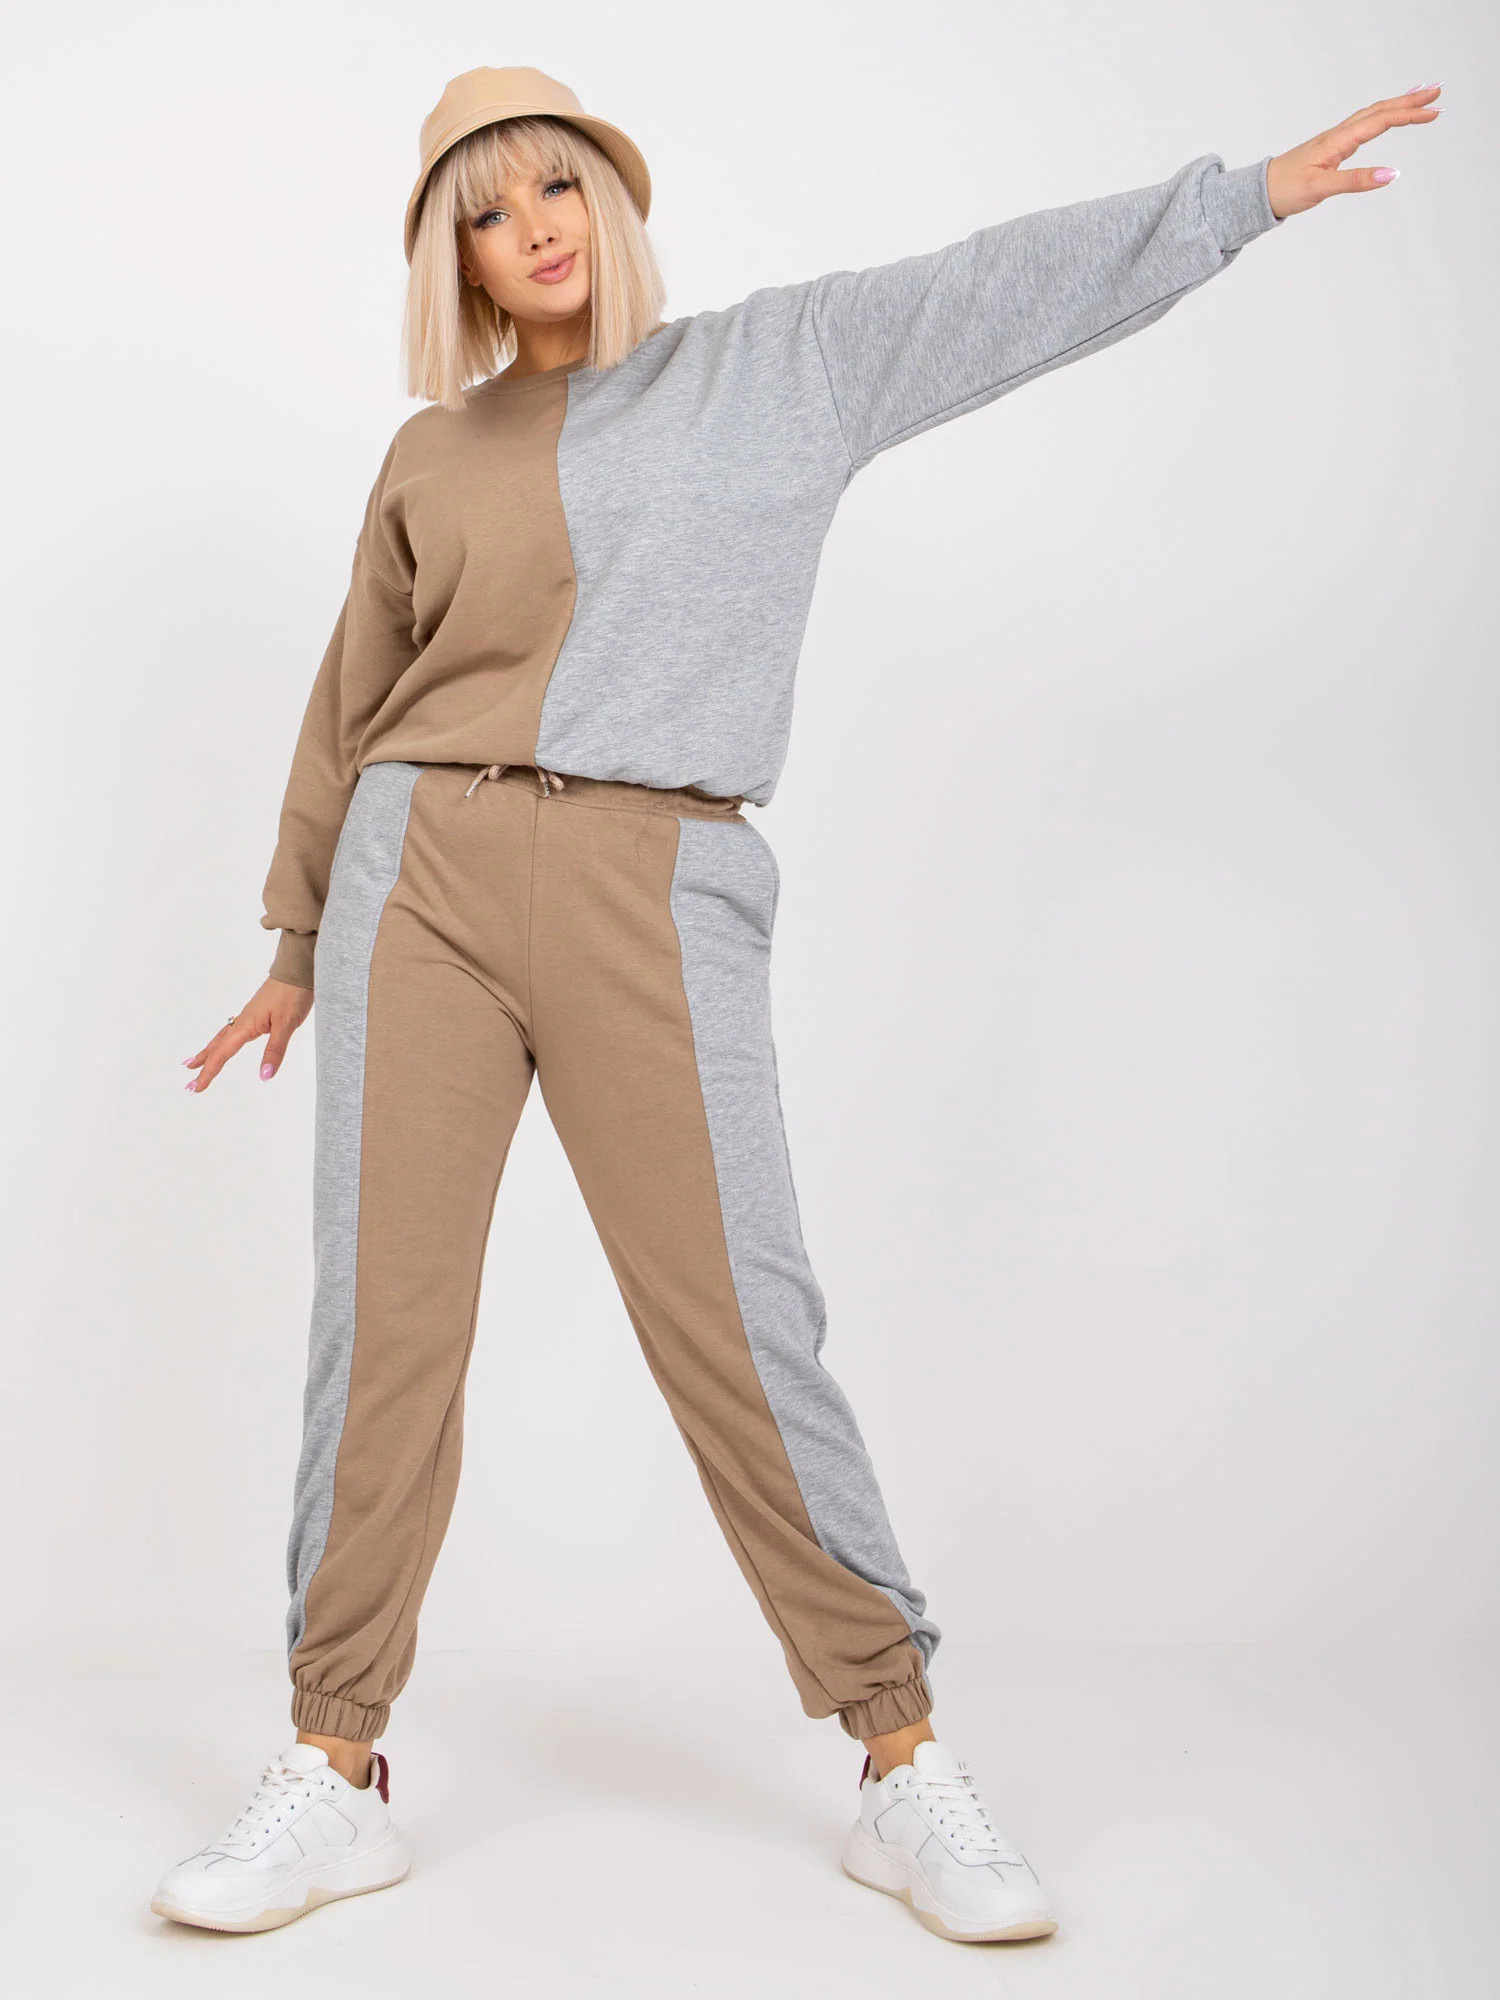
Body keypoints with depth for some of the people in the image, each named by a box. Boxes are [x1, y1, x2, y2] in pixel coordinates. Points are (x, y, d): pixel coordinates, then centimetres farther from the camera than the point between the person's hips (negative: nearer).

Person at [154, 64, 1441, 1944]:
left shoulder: (774, 364, 13)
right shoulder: (429, 456, 17)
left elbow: (1015, 285, 13)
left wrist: (1254, 185, 14)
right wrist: (298, 945, 27)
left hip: (653, 894, -2)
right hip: (420, 873, 3)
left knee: (739, 1332, -6)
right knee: (382, 1323, -1)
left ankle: (907, 1780, 6)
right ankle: (334, 1778, 11)